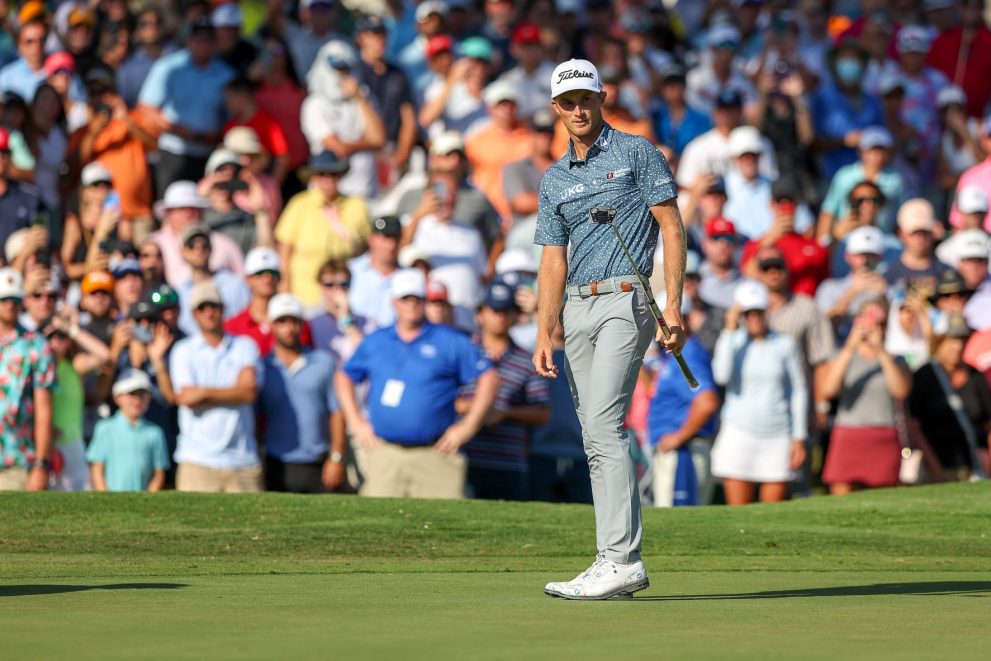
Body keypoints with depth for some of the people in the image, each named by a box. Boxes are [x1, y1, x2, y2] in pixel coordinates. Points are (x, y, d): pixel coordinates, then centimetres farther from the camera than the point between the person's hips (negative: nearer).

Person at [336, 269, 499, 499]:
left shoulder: (451, 342, 5)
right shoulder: (374, 342, 15)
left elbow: (489, 378, 4)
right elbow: (344, 377, 26)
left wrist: (468, 426, -1)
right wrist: (355, 421, 14)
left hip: (435, 453, -2)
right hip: (384, 453, 2)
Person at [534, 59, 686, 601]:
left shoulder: (636, 153, 0)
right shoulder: (554, 180, 16)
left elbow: (672, 226, -3)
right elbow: (553, 261, 15)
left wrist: (674, 305, -12)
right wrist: (544, 336, 5)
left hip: (624, 300, -7)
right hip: (577, 308, 7)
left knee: (603, 427, -18)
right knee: (597, 437, 5)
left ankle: (620, 559, -21)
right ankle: (619, 564, 7)